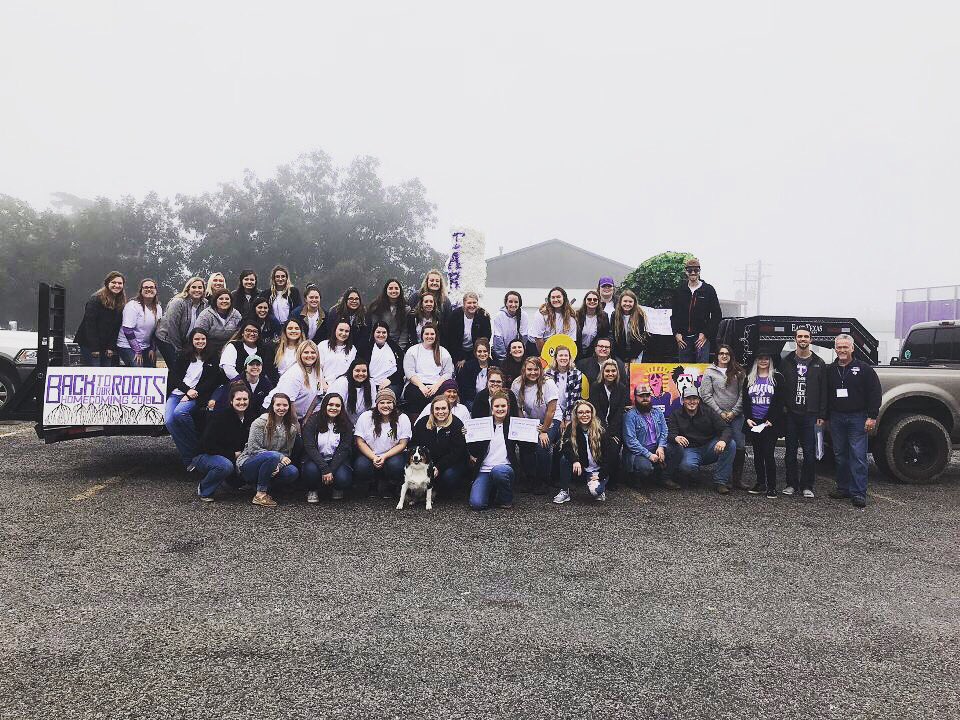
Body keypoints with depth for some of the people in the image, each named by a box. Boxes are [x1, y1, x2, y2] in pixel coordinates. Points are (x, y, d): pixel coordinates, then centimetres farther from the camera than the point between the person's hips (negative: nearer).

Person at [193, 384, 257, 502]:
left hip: (236, 459, 6)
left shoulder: (252, 417, -3)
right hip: (206, 457, -6)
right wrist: (233, 454, -19)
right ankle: (204, 490, -11)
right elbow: (207, 445, -20)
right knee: (225, 465, -38)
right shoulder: (220, 417, -18)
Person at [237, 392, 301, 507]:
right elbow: (253, 449, -16)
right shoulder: (260, 423, -11)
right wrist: (279, 457, -23)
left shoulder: (292, 427, 3)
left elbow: (287, 452, 2)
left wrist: (278, 466, -20)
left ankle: (266, 489, -2)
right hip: (248, 465, -5)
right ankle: (260, 494, -23)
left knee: (293, 472, -24)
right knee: (272, 456, -36)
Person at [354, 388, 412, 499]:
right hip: (369, 455, 1)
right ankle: (372, 485, 6)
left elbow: (402, 444, -7)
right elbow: (360, 442, -4)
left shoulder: (402, 419, -6)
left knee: (395, 465, -34)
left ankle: (388, 487, 1)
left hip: (393, 455, 0)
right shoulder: (365, 417, -4)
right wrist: (374, 457, -19)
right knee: (361, 467, -30)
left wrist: (384, 456, -21)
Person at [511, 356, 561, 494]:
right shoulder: (518, 384, -10)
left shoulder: (548, 383, -20)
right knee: (525, 446, -20)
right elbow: (517, 409, -3)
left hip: (550, 421, -3)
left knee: (543, 446, -25)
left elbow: (551, 410, -18)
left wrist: (544, 431, -16)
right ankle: (530, 479, 1)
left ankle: (542, 482, -4)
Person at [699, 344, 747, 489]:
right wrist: (720, 412, -6)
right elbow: (706, 395, -2)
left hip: (736, 415, 2)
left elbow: (742, 394, 4)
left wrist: (734, 412, -6)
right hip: (718, 415, -2)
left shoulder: (739, 372, 9)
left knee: (740, 446, -2)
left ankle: (738, 479, 9)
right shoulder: (710, 372, 4)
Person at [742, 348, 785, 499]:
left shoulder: (777, 378, 0)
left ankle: (771, 487, -1)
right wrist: (748, 418, -2)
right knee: (757, 454, 9)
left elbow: (780, 402, -4)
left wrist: (771, 420, -12)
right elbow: (745, 401, 11)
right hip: (753, 423, 4)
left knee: (768, 454, -8)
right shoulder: (749, 379, 12)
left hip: (770, 423, -4)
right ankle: (760, 483, 19)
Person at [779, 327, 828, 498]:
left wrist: (822, 415, -3)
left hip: (810, 414, -1)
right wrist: (782, 407, -4)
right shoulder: (786, 362, 7)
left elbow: (824, 391, 4)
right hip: (790, 414, 1)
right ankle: (791, 484, 16)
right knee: (790, 451, 6)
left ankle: (806, 486, 10)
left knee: (810, 452, 0)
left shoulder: (819, 364, 7)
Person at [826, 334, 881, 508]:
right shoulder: (830, 370, 11)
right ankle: (843, 488, 20)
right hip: (836, 418, 4)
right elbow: (825, 395, 15)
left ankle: (858, 493, -3)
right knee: (840, 455, 10)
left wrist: (872, 417, -10)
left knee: (858, 456, -6)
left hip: (857, 418, -4)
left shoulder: (864, 369, 0)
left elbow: (875, 393, -3)